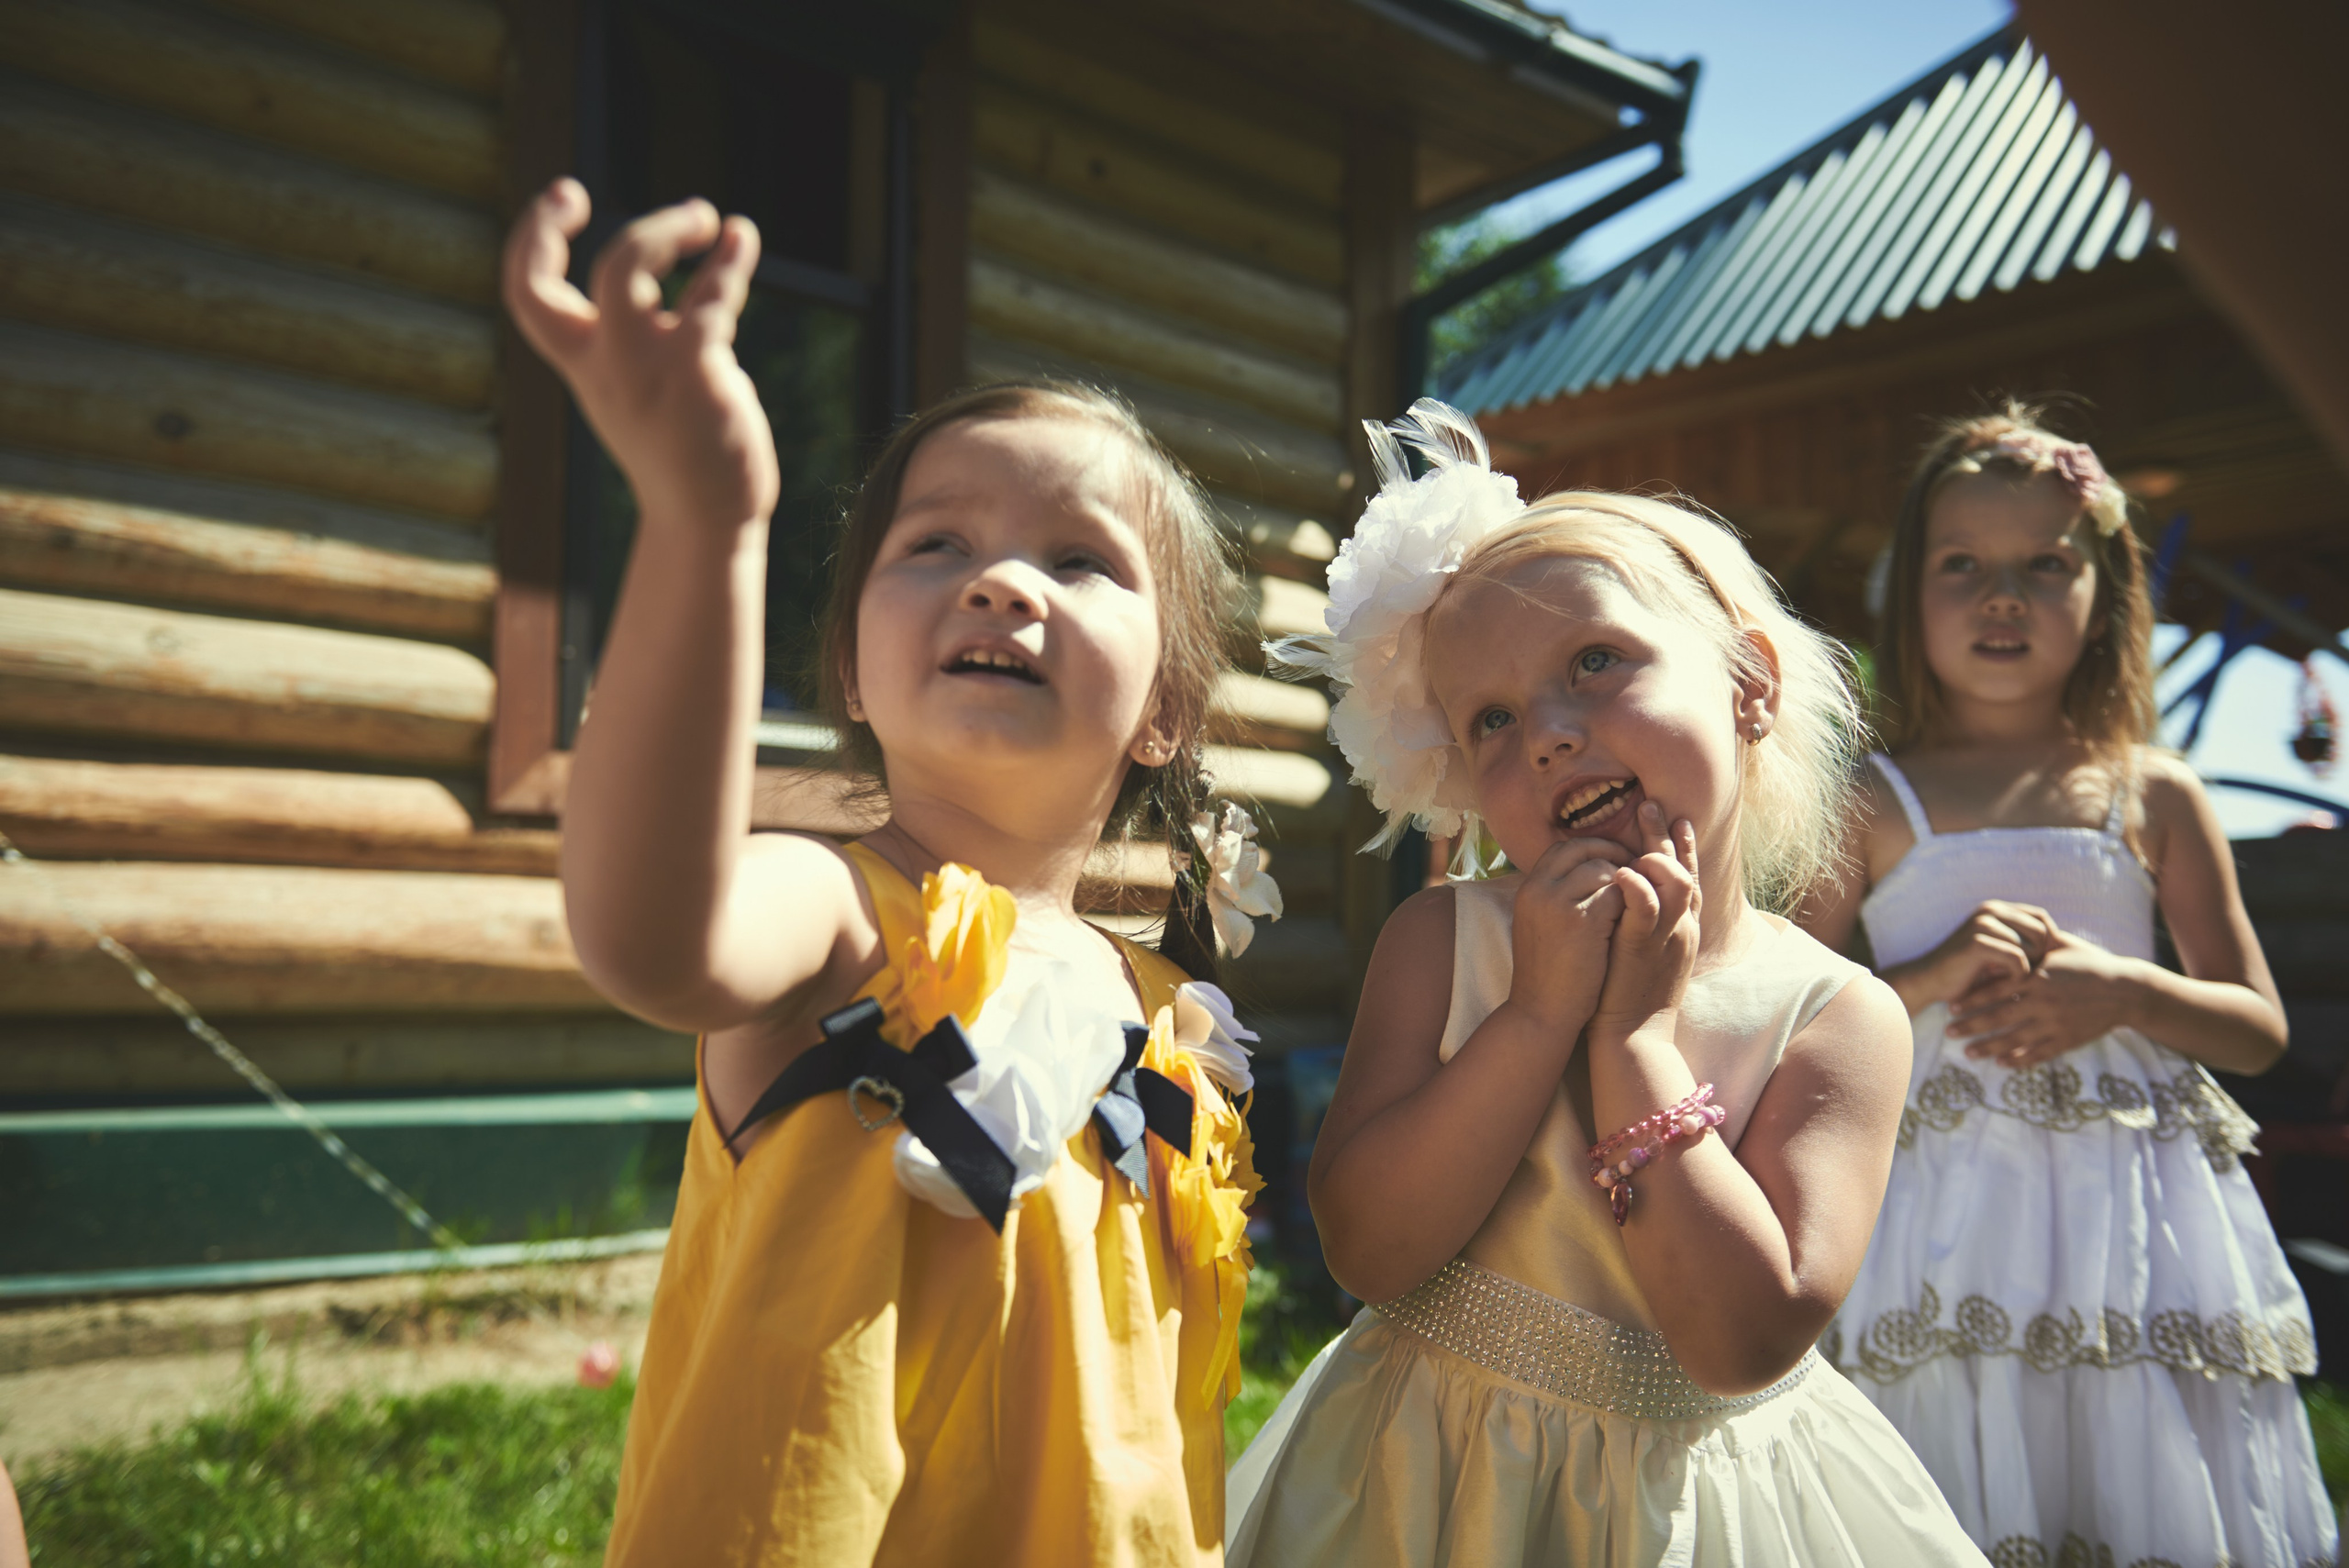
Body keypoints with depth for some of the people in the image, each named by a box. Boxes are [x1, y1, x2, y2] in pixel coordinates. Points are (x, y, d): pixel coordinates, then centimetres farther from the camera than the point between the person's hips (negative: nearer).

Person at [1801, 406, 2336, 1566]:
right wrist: (1932, 978, -14)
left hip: (2133, 1203, 2)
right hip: (1945, 1209, -1)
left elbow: (2260, 1029, 8)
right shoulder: (1872, 804, 2)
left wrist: (2123, 991, -10)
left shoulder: (2154, 794, 6)